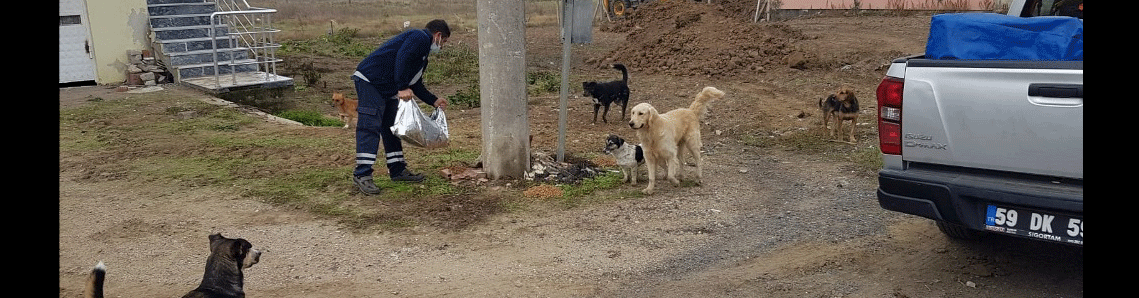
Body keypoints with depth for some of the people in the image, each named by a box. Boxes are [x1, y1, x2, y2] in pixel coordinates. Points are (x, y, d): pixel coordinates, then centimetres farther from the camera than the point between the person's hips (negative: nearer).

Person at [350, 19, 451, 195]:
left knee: (392, 127, 14)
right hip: (369, 81, -11)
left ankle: (398, 170, 21)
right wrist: (402, 88, -25)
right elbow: (402, 58, -24)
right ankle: (362, 174, -15)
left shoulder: (423, 52, 24)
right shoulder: (419, 38, -8)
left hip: (387, 89, 11)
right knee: (370, 127, -14)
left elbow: (415, 85, 30)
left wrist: (434, 101, 29)